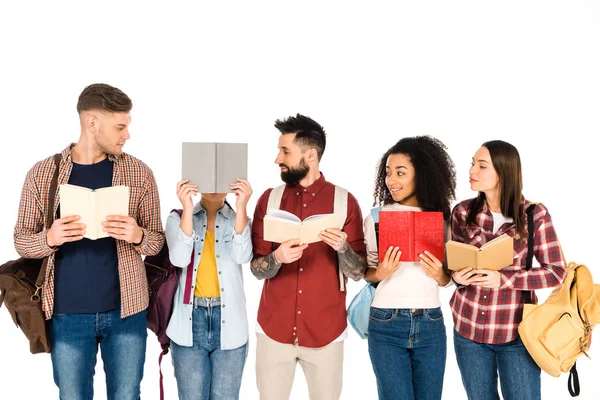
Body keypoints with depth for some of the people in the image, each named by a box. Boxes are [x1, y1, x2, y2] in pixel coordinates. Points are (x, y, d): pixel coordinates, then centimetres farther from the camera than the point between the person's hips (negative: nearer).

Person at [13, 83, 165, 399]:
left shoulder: (139, 173, 0)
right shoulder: (42, 173, -2)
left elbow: (157, 241, 3)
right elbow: (21, 241, 3)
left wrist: (137, 236, -20)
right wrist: (50, 238, -19)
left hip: (126, 311, 1)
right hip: (67, 314, 0)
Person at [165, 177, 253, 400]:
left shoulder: (239, 219, 5)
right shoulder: (178, 218, 3)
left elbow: (242, 256, -14)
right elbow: (179, 259, -14)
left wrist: (241, 206, -22)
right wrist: (187, 209, -21)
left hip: (228, 323, 1)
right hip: (190, 321, 0)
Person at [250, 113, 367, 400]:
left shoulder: (345, 201, -4)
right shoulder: (269, 199, 2)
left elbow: (359, 272, -3)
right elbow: (257, 269, 0)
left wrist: (343, 248, -23)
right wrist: (277, 257, -21)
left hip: (326, 331, -1)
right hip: (274, 328, 2)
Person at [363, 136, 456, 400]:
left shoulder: (441, 218, 2)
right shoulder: (377, 216, -2)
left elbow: (446, 280, 9)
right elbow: (365, 273, 5)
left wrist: (438, 274, -13)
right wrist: (380, 273, -16)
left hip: (430, 325, 2)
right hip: (386, 324, -2)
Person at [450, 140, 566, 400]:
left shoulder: (534, 215, -10)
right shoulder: (462, 212, -1)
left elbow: (556, 272, -9)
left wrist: (503, 279, -22)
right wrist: (457, 276, -15)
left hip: (516, 330, -3)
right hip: (468, 327, 3)